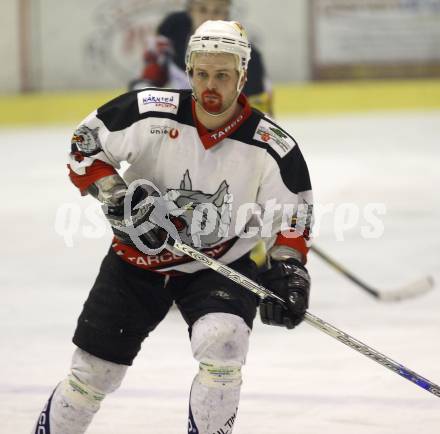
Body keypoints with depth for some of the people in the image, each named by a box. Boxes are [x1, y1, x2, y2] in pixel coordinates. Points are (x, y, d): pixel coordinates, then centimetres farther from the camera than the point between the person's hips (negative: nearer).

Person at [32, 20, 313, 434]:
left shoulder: (273, 148, -17)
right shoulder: (148, 113, -18)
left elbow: (292, 217, -4)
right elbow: (84, 145, -6)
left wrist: (287, 269, -18)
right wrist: (116, 196, -18)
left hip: (220, 266, -1)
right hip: (137, 258, 1)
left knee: (222, 342, -29)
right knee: (92, 373, 4)